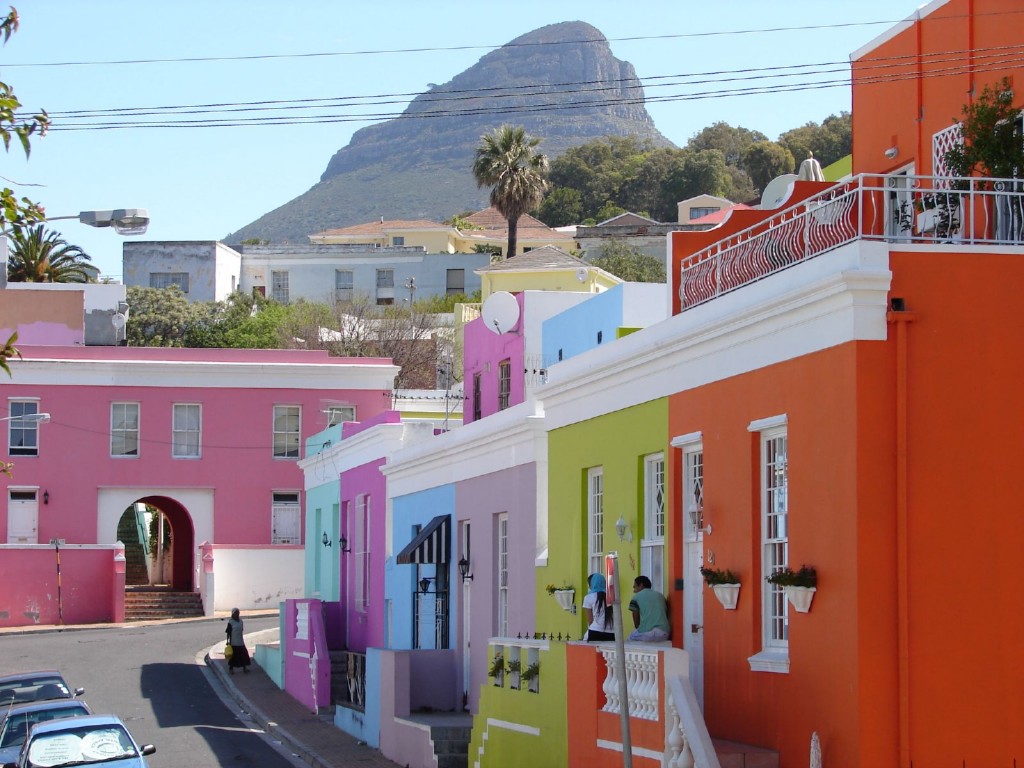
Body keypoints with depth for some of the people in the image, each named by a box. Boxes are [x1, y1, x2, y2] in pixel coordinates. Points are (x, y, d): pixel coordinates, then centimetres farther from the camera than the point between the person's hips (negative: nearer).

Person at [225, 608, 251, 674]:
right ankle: (231, 668, 14)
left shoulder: (241, 621, 7)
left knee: (244, 654, 7)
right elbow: (228, 633, -9)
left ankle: (244, 667, 17)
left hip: (241, 642, 6)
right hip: (234, 642, -6)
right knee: (233, 655, 1)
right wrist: (228, 641, -12)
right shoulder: (230, 622, -10)